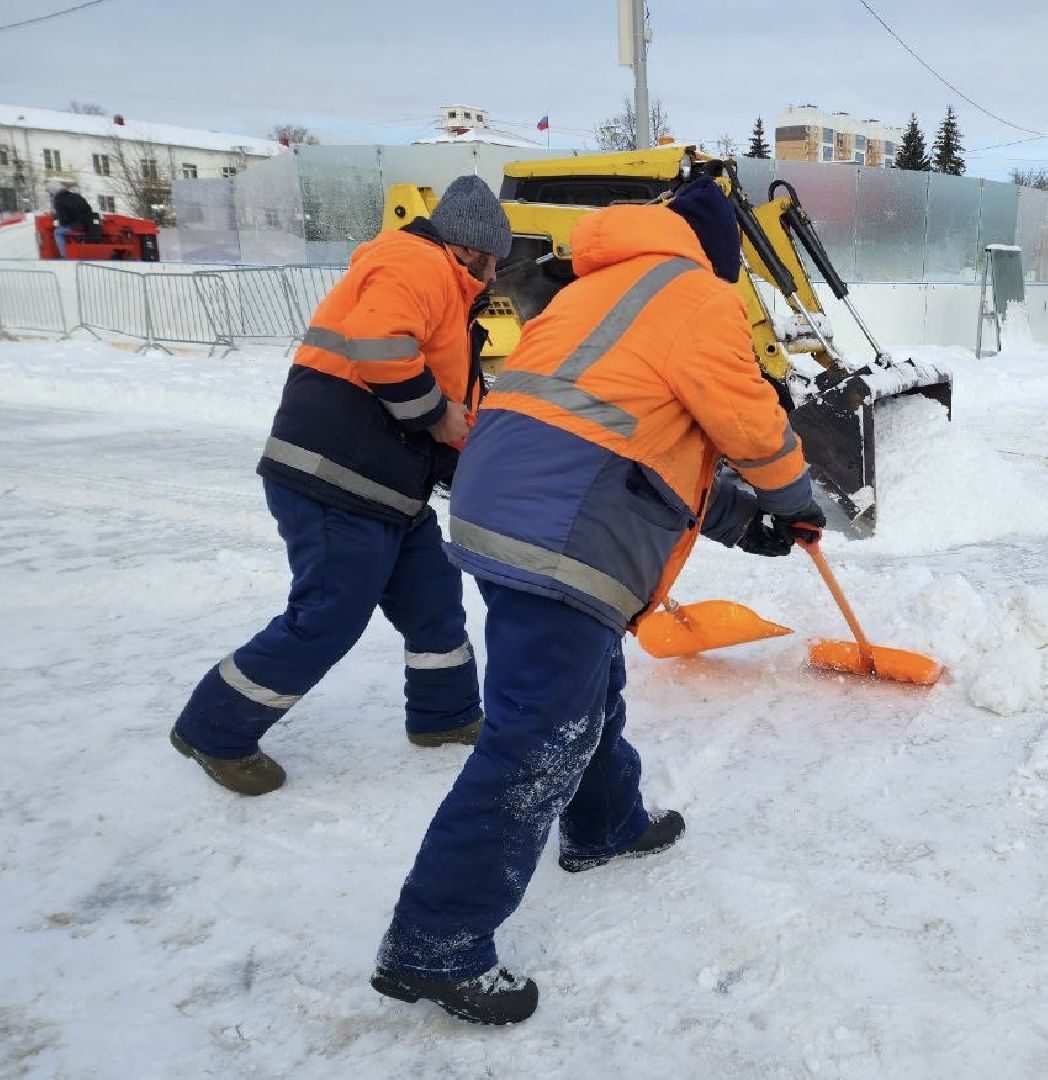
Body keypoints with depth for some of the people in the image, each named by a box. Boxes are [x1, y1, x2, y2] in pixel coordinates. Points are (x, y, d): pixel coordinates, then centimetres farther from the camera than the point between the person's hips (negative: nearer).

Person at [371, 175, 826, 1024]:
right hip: (562, 537, -10)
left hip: (505, 500, 10)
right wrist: (794, 497, 19)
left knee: (589, 687, 27)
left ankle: (605, 827, 48)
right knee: (537, 746, -5)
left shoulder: (602, 288, 27)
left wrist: (734, 515, 24)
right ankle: (434, 947, 4)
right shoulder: (697, 296, -1)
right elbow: (750, 421, -3)